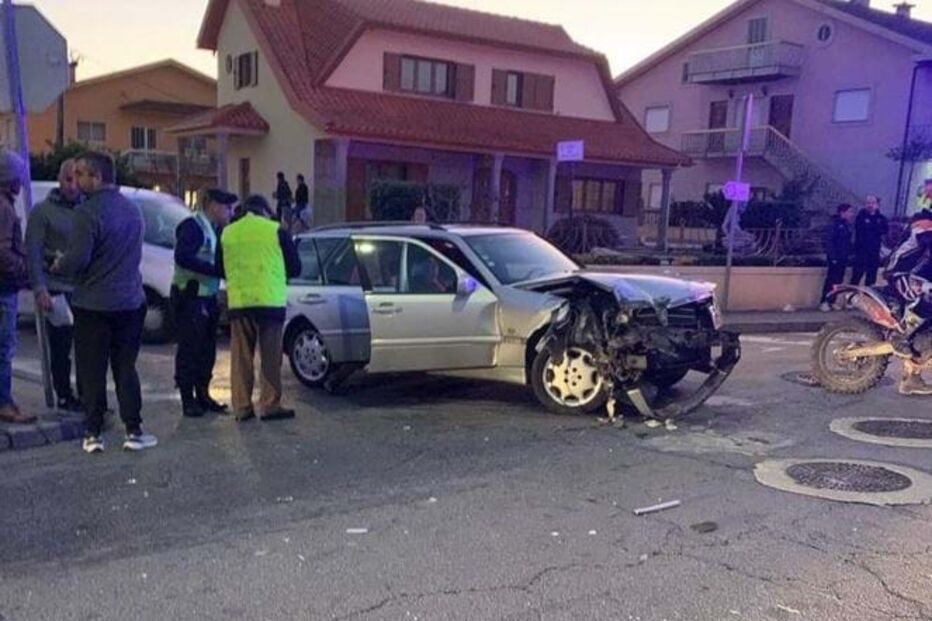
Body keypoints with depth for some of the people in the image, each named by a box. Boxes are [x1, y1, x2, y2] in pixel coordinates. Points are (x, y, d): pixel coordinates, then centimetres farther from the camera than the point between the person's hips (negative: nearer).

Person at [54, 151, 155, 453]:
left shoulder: (88, 211, -15)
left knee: (92, 372, 3)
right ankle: (134, 431, 9)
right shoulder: (131, 209, 8)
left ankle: (93, 434, 6)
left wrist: (58, 266, 2)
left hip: (94, 304, -5)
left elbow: (77, 259, -20)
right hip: (130, 302, 6)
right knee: (126, 368, 10)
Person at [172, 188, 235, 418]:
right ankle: (188, 399, 6)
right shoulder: (192, 226, -11)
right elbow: (183, 257, -24)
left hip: (208, 297, 9)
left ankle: (202, 395, 24)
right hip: (189, 296, -9)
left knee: (207, 349, 13)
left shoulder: (215, 230, 15)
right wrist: (216, 270, -24)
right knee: (189, 349, -2)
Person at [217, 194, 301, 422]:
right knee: (270, 358, 4)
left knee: (241, 358, 9)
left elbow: (221, 269, 16)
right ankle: (270, 405, 4)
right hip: (270, 301, -3)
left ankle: (242, 407, 11)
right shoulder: (276, 231, -1)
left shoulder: (228, 233, 8)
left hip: (238, 303, 3)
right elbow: (295, 268, 3)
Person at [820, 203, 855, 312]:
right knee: (831, 279, -7)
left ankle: (832, 301, 14)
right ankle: (824, 302, -3)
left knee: (839, 280, 8)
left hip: (843, 257, 8)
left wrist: (849, 253, 4)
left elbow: (847, 241, 15)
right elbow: (828, 241, -17)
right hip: (835, 257, -8)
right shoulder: (834, 224, -12)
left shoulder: (846, 225, 12)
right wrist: (833, 257, -20)